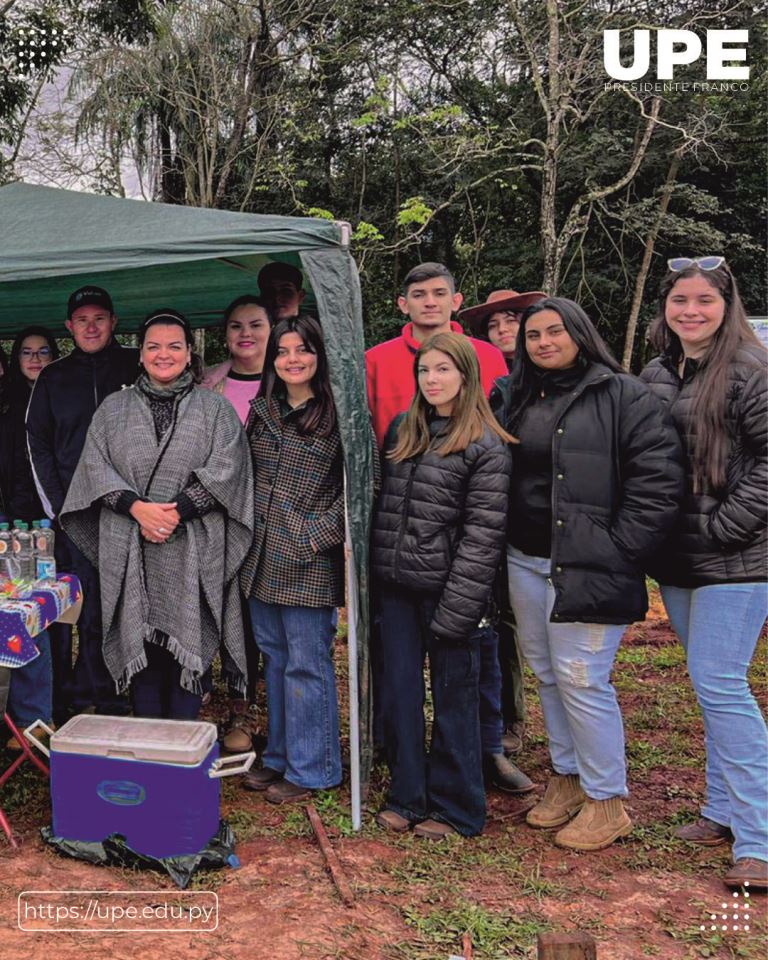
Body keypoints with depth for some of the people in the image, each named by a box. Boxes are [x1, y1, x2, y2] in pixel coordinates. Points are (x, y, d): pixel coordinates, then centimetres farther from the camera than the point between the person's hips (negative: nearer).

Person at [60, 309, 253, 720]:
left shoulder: (215, 409, 8)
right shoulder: (113, 409, 13)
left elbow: (225, 469, -4)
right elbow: (95, 466, 4)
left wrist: (176, 512, -14)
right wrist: (138, 508, -12)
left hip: (193, 554, -1)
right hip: (128, 553, 2)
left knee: (187, 650, -1)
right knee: (140, 650, 4)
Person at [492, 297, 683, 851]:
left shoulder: (623, 397, -6)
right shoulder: (510, 397, 11)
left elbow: (658, 480, -10)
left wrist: (617, 550, -13)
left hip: (588, 569, -6)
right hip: (524, 562, 6)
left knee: (581, 679, -5)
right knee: (547, 676, 14)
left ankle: (607, 801, 13)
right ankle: (567, 779, 31)